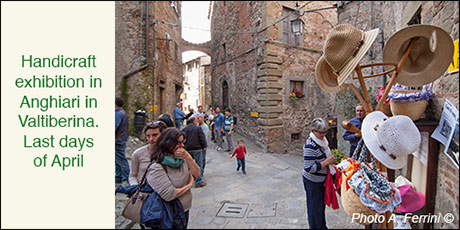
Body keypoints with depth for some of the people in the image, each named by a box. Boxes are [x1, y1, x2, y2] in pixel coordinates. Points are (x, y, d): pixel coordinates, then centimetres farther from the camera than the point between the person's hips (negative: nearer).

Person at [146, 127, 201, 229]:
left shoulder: (181, 159, -4)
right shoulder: (156, 168, -24)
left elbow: (197, 175, -7)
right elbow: (169, 195, -29)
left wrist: (188, 157, -22)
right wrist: (189, 185, -14)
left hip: (185, 209, 6)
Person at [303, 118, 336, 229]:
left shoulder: (321, 140, 0)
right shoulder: (310, 146, -28)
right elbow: (309, 168, -29)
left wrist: (331, 159, 3)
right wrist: (326, 162, -26)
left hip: (322, 179, 9)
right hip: (312, 181, -9)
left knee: (322, 204, 24)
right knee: (315, 207, 10)